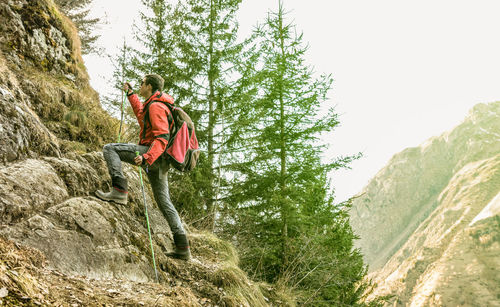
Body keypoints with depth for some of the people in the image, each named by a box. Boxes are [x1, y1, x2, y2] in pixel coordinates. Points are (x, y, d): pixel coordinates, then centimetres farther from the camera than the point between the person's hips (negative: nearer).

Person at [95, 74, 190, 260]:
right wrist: (130, 95, 49)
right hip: (159, 161, 10)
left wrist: (147, 157, -34)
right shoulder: (156, 105, 23)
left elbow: (162, 138, -22)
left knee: (110, 149, -7)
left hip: (154, 155, -10)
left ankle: (120, 190, -20)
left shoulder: (156, 106, -10)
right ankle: (182, 247, 7)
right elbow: (142, 116, 45)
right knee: (164, 202, 9)